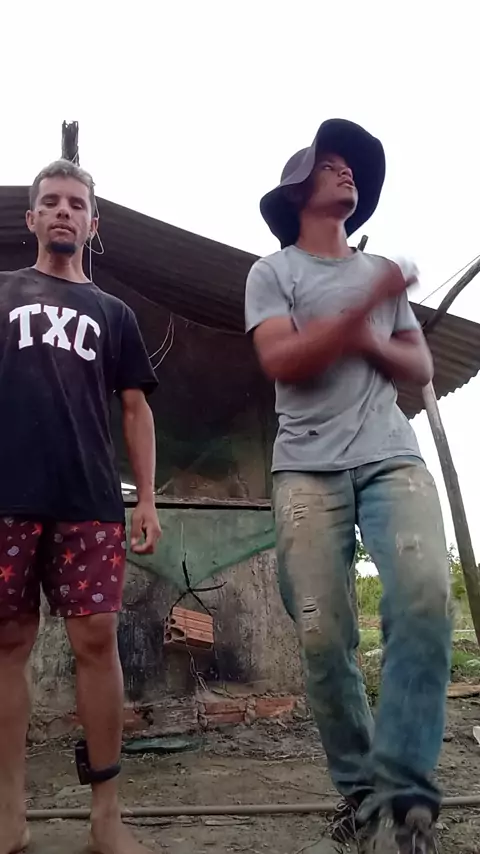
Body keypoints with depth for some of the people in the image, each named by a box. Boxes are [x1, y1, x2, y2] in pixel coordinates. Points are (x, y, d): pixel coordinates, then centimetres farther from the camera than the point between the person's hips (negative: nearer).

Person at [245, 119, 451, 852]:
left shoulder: (381, 272, 24)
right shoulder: (272, 272, 11)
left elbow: (420, 368, 20)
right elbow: (281, 361, -5)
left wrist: (366, 343, 0)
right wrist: (365, 307, -8)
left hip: (393, 456, 3)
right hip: (309, 469, -2)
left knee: (426, 598, -20)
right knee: (323, 636, -7)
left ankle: (401, 794, -11)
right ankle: (361, 790, 11)